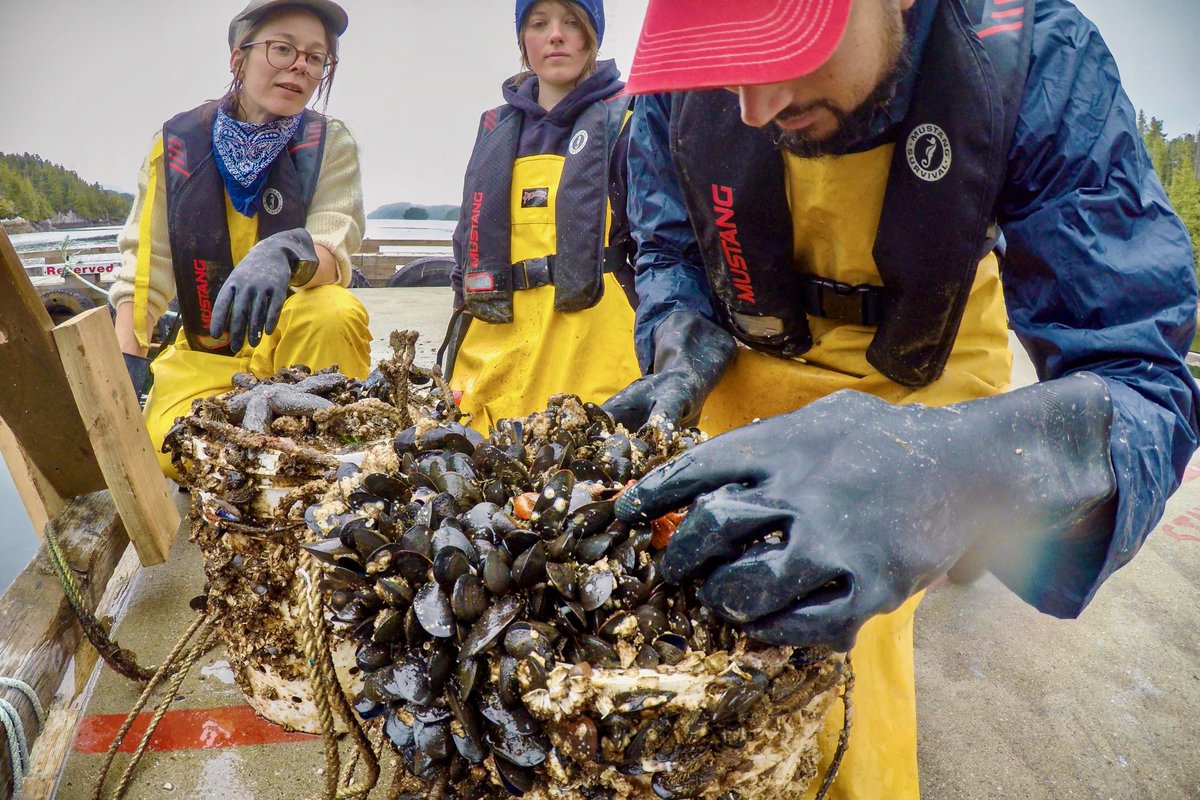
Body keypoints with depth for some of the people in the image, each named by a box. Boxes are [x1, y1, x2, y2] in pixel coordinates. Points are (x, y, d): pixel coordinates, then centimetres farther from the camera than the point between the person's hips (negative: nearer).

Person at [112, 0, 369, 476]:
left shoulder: (329, 144, -5)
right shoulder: (177, 144, -1)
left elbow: (333, 257, -18)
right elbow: (145, 269, -2)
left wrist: (286, 253, -42)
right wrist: (123, 365, -15)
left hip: (303, 340, -1)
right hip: (206, 353, 1)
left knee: (336, 312, -34)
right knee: (166, 451, -25)